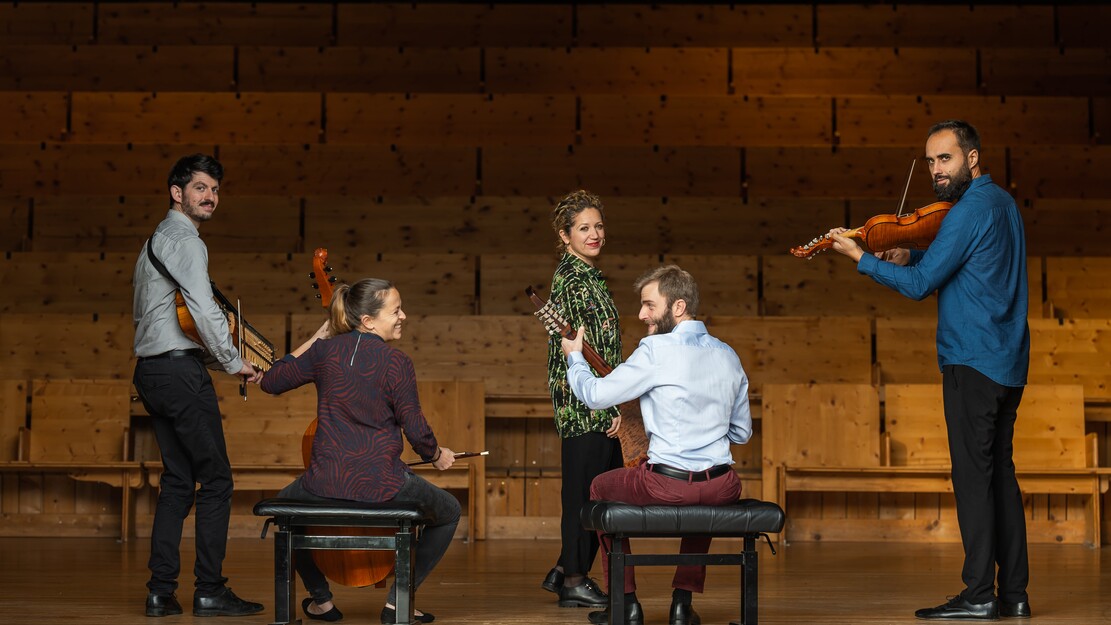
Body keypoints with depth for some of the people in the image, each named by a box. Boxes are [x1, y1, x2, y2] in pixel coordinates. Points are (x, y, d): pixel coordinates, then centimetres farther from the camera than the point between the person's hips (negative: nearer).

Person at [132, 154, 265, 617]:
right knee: (216, 479, -4)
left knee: (178, 481, 11)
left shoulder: (156, 240, 21)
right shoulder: (185, 241, -10)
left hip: (150, 370, 10)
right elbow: (203, 308, -23)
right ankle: (210, 592, -2)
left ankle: (161, 591, 8)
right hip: (180, 370, -10)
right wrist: (233, 362, -13)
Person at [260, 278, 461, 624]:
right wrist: (437, 456, 15)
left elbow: (271, 382, 14)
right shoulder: (396, 362, -10)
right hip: (382, 486, -3)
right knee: (449, 512, 25)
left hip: (326, 485, 3)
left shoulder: (325, 351, 1)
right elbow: (417, 430, -6)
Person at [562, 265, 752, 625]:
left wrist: (574, 358, 11)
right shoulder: (728, 356, 9)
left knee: (601, 487, 26)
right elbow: (742, 433, 17)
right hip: (722, 487, 5)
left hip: (666, 486, -5)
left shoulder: (656, 350, -11)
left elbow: (595, 395, -7)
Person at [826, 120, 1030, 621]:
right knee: (1000, 474, 10)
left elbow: (919, 285, -15)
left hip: (973, 362, -9)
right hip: (1009, 363, 9)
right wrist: (912, 258, 7)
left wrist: (860, 257, -6)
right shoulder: (1001, 203, 16)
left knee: (973, 475, -8)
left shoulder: (970, 211, -14)